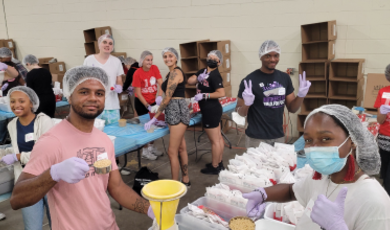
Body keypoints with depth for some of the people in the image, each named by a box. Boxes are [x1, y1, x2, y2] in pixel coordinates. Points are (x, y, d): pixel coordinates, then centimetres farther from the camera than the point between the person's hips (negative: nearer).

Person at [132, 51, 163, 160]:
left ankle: (151, 147, 31)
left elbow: (161, 83, -10)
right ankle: (145, 151, 16)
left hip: (153, 101, 4)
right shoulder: (137, 73, -17)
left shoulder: (155, 68, -6)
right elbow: (138, 93, -17)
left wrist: (160, 96, -28)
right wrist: (147, 106, -22)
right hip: (141, 102, -4)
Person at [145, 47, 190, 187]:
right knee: (181, 148, 16)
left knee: (172, 152, -6)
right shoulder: (171, 73, 17)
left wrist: (155, 117, -12)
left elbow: (167, 97, -17)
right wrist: (158, 117, 15)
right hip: (174, 112, 10)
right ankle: (185, 181, 27)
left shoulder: (175, 72, -13)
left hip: (178, 112, -10)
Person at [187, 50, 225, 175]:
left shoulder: (215, 75, -17)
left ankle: (214, 167, 14)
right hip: (214, 109, 10)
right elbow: (190, 81, 4)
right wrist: (198, 78, -14)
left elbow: (221, 93, -25)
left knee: (214, 140, 2)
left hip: (211, 110, -10)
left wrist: (204, 95, -23)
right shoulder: (203, 71, 9)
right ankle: (219, 163, 31)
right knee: (218, 137, 18)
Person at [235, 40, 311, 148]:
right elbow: (240, 113, -6)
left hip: (279, 137, 5)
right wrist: (246, 104, -26)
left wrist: (301, 95, -8)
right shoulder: (249, 80, -11)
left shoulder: (284, 78, 4)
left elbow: (292, 108, 9)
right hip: (256, 139, -4)